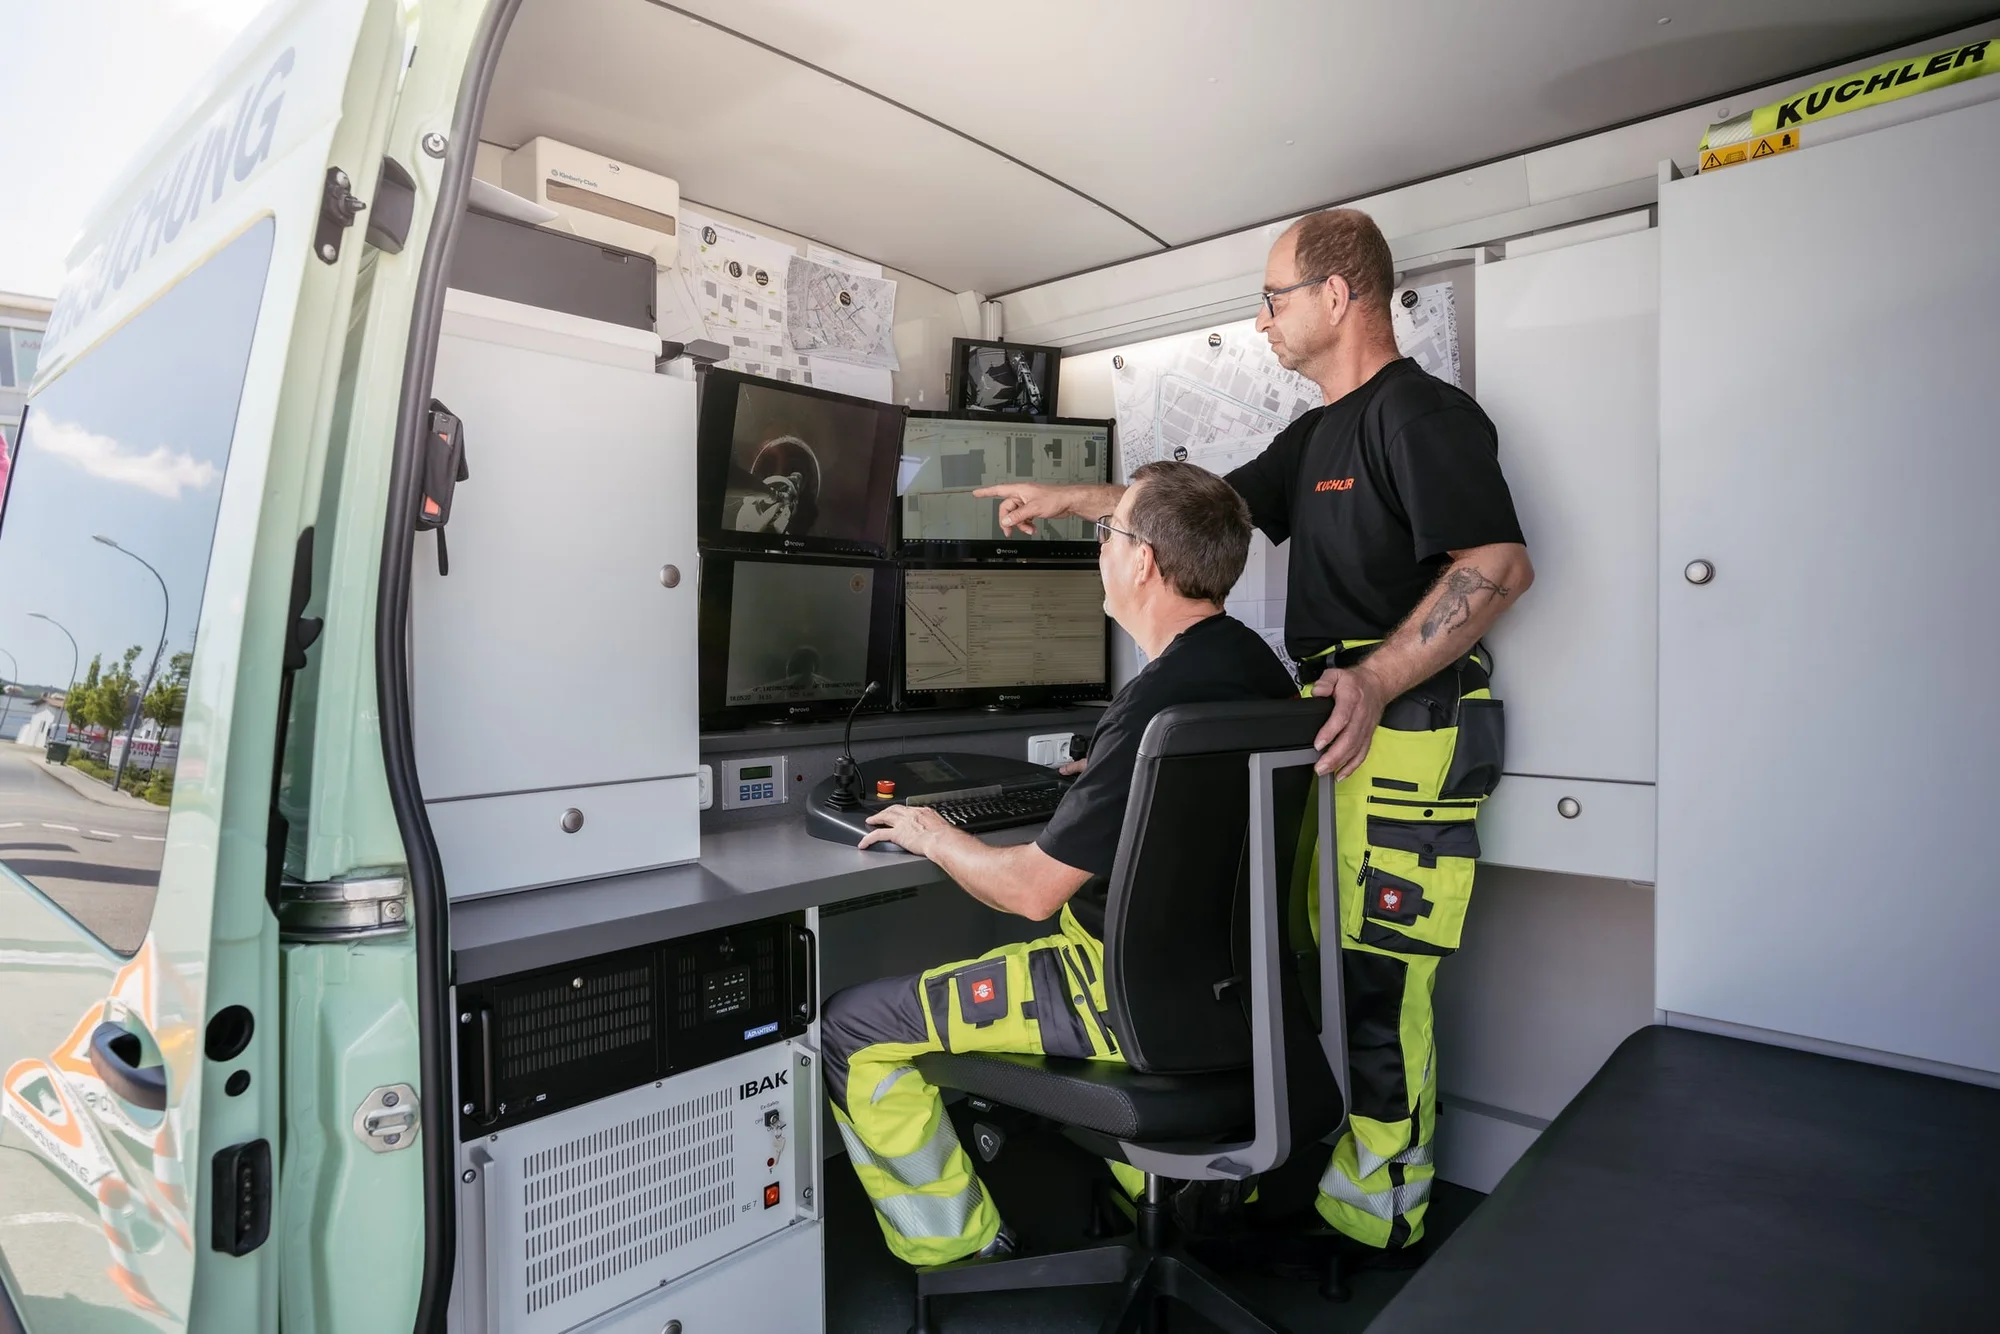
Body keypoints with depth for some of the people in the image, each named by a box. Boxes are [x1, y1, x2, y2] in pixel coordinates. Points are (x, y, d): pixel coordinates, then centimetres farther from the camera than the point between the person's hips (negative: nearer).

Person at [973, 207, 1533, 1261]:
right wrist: (1070, 500, 27)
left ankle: (1375, 1233, 11)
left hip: (1405, 740, -9)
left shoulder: (1422, 412, -7)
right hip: (1333, 736, 9)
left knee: (1376, 986, -4)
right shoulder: (1318, 437, 23)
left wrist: (1377, 678, -26)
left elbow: (1501, 567, -17)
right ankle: (1298, 1182, 24)